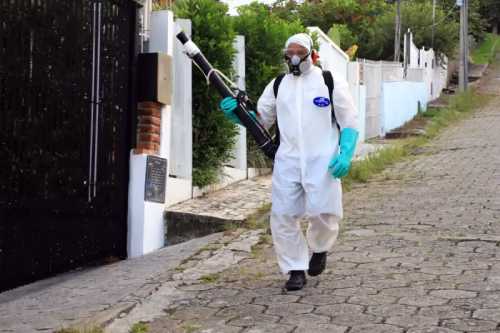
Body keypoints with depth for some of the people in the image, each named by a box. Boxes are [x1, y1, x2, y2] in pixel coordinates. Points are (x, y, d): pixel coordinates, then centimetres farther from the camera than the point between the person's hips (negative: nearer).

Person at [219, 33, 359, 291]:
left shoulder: (331, 82, 4)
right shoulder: (277, 85, 14)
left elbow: (349, 123, 4)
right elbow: (261, 119, 20)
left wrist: (345, 154, -11)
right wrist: (235, 113, 1)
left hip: (322, 162, -3)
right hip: (287, 161, 3)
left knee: (323, 214, -9)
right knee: (282, 216, -4)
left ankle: (319, 249, 25)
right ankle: (296, 270, 11)